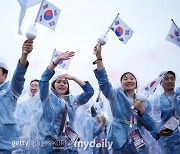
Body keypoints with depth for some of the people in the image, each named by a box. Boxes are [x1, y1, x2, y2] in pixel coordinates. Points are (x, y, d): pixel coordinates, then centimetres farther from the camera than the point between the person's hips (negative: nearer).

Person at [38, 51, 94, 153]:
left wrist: (73, 78, 7)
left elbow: (90, 91, 13)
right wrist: (57, 60, -16)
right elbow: (44, 80, -8)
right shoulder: (48, 98, 6)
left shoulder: (73, 100, 17)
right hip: (51, 145, -4)